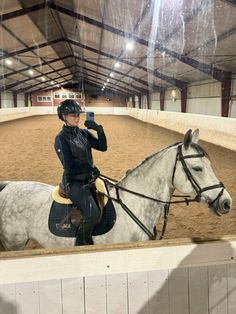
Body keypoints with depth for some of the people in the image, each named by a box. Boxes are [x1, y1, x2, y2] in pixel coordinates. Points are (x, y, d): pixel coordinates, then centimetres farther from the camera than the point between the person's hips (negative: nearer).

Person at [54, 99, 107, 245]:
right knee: (92, 215, -19)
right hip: (74, 182, -7)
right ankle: (81, 246, 3)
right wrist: (91, 168, -10)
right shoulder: (61, 139, -11)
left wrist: (99, 130, -13)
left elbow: (102, 147, 0)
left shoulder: (84, 133, 7)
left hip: (88, 179, 7)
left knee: (100, 212, 1)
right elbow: (69, 167, -16)